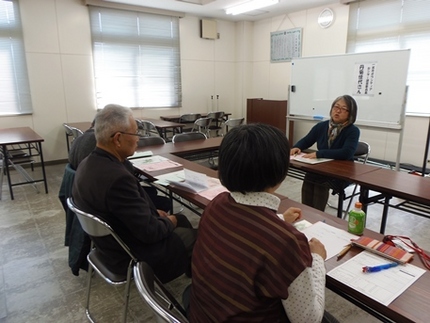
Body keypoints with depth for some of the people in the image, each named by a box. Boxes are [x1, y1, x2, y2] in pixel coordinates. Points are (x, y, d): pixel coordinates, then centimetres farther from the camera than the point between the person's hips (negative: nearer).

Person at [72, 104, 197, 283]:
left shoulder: (88, 164, -5)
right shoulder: (117, 177, -35)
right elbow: (150, 232, -27)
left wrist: (153, 213, 2)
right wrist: (169, 222, -8)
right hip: (132, 255, -8)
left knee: (181, 220, 20)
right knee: (196, 236, 10)